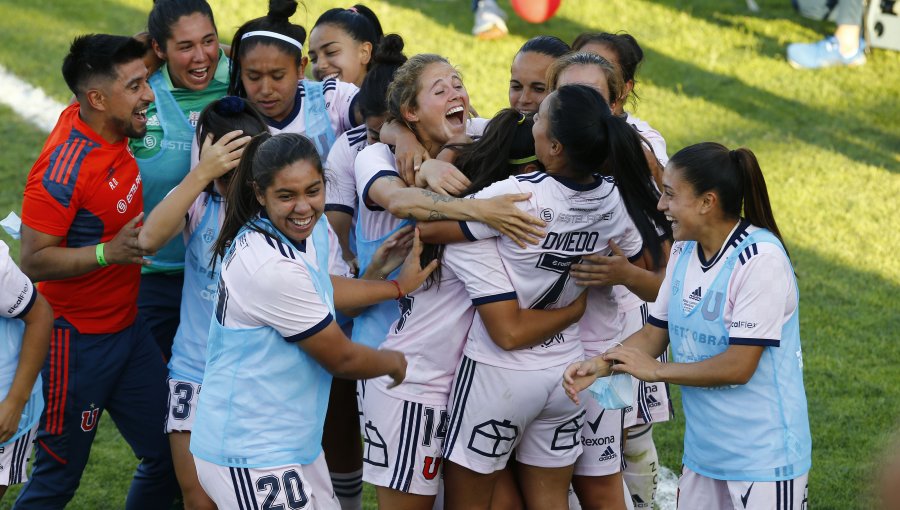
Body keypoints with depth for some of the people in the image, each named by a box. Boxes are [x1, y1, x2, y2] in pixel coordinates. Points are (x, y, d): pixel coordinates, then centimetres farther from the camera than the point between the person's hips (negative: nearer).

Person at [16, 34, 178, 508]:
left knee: (168, 455, 9)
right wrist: (110, 251, -34)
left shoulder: (94, 121, -2)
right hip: (79, 342, -8)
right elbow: (34, 261, -23)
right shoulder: (63, 168, -25)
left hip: (128, 326, 8)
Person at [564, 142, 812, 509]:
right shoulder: (685, 251, 6)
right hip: (704, 451, 8)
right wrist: (600, 365, -7)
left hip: (764, 458, -7)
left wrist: (655, 370, -12)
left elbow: (739, 366, -21)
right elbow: (655, 333, 12)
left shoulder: (760, 259, -19)